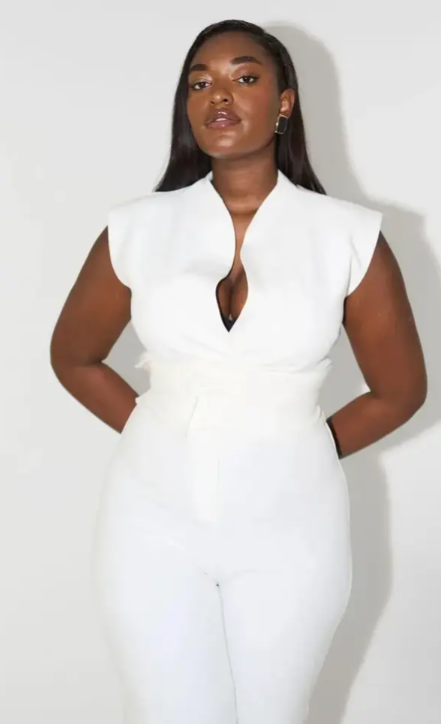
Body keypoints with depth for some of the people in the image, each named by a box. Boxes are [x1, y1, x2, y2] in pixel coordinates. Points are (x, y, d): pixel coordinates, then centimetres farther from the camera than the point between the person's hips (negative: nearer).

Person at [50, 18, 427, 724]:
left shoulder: (349, 236, -7)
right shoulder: (137, 228, -3)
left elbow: (400, 390, 4)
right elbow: (73, 357, 11)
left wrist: (302, 453, 3)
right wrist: (156, 434, 3)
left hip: (289, 526, 0)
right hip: (156, 520, 1)